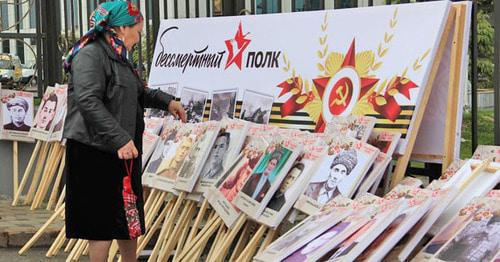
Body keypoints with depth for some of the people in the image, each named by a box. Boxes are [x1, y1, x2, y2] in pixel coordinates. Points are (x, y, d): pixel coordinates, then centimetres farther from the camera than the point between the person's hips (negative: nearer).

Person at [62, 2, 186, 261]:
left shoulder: (117, 57, 14)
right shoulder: (90, 55, -16)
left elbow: (137, 91, 32)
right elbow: (88, 101, -28)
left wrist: (165, 101, 25)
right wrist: (120, 139, -31)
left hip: (121, 152, 10)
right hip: (95, 153, -10)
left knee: (129, 217, 16)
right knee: (104, 221, -3)